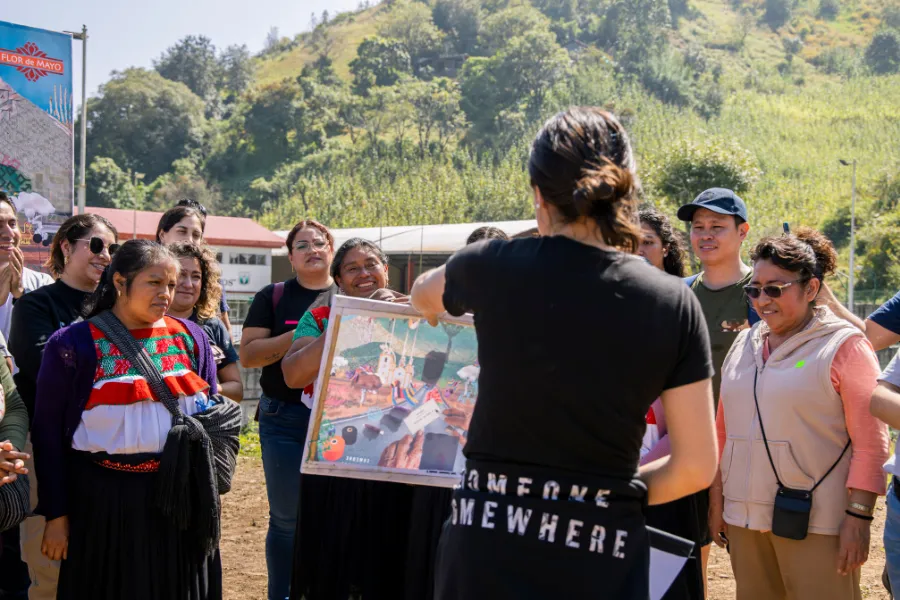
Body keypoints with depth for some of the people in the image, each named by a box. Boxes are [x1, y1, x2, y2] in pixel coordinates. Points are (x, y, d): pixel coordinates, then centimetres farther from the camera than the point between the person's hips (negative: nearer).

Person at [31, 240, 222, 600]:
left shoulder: (191, 338, 5)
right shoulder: (73, 344, -6)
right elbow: (49, 433, -3)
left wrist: (211, 489, 5)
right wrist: (55, 514, -5)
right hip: (103, 502, -3)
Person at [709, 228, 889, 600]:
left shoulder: (843, 345, -3)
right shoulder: (745, 343, 13)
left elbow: (870, 442, -7)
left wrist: (859, 517, -13)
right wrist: (716, 499, 14)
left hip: (816, 525, -5)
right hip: (745, 518, 5)